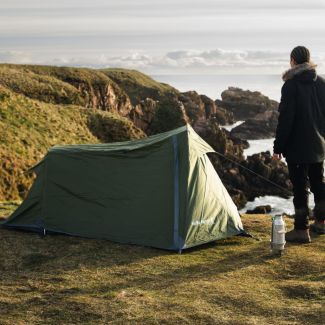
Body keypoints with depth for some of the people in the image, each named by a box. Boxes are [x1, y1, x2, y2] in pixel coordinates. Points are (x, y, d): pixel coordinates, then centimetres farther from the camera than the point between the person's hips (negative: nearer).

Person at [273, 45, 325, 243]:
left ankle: (301, 230, 2)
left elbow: (285, 118, -17)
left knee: (300, 186, -1)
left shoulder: (291, 85, -15)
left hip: (298, 146, -6)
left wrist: (278, 147, -11)